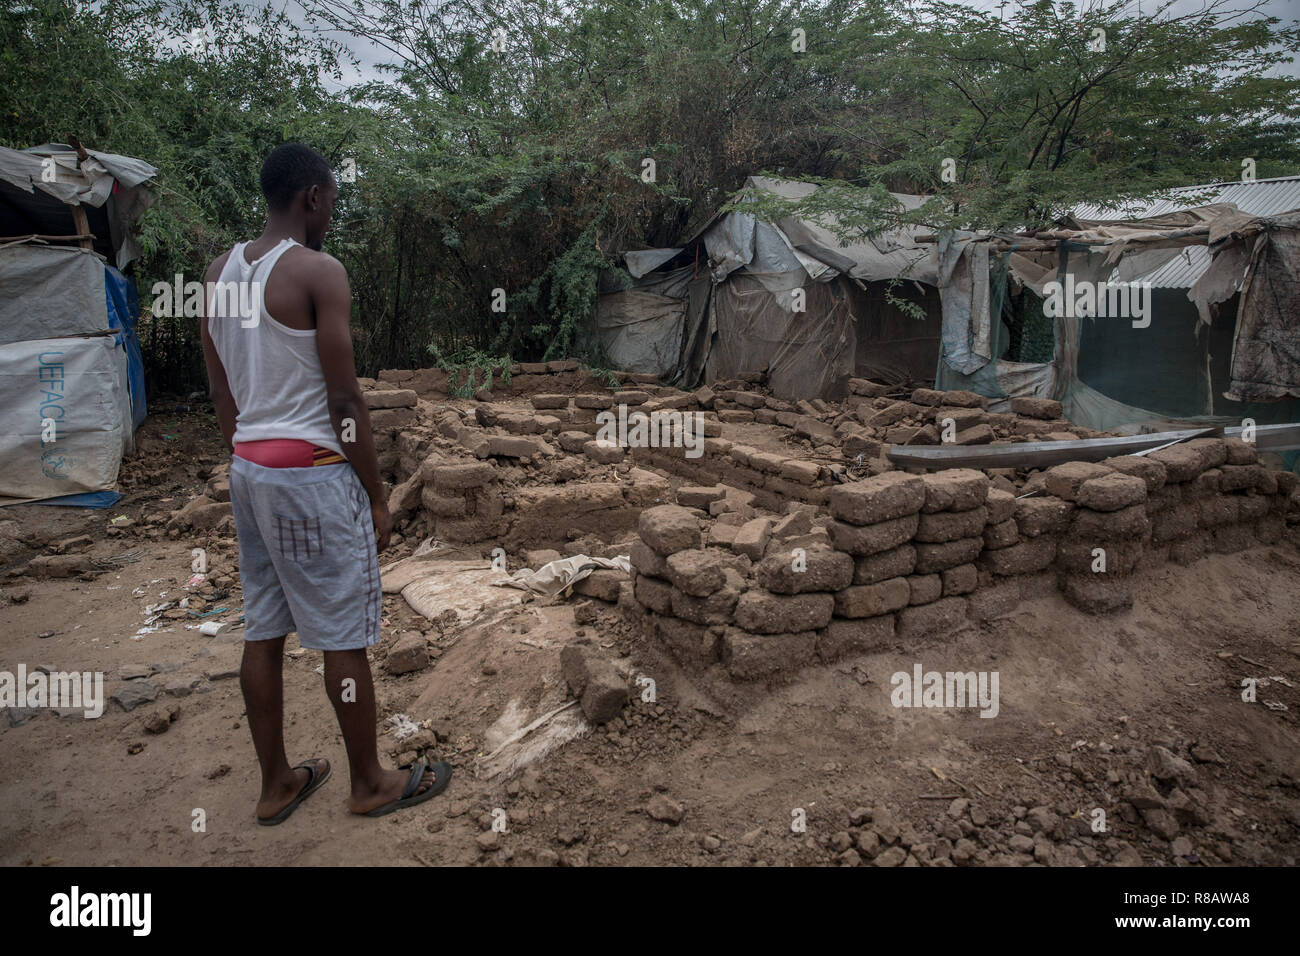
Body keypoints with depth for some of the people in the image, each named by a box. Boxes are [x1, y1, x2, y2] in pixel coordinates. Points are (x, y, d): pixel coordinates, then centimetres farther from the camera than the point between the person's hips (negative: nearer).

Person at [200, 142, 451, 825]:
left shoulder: (220, 273, 10)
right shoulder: (319, 271, -13)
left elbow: (222, 393, 14)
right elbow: (343, 399, -15)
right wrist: (377, 496, -8)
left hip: (248, 468, 8)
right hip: (313, 472, -8)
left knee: (263, 631, 13)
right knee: (343, 637, 4)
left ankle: (276, 785, 26)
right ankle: (369, 783, 19)